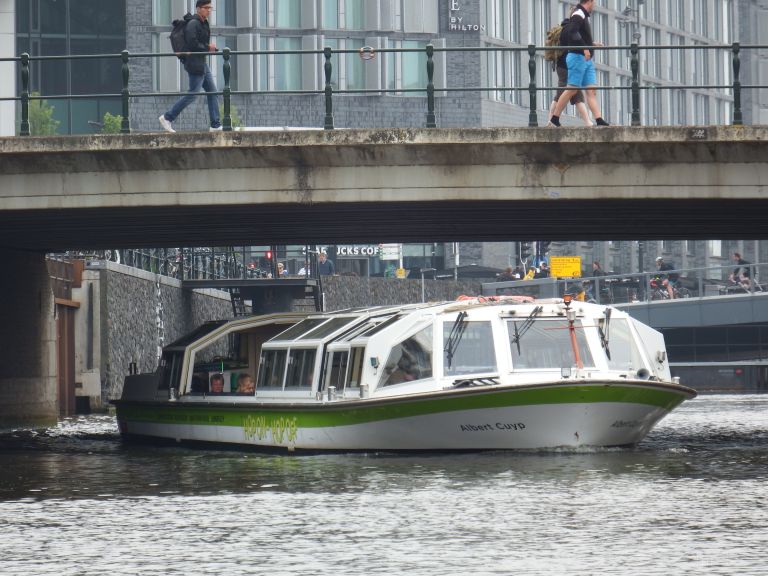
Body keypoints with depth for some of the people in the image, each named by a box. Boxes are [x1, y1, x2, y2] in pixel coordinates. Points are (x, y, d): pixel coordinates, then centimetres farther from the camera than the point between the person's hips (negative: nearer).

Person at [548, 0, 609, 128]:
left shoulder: (583, 15, 20)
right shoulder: (579, 14, -9)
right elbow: (571, 32, -26)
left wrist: (591, 44, 29)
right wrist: (585, 47, -29)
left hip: (587, 60, 10)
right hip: (578, 57, -10)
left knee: (592, 90, -1)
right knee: (572, 89, -8)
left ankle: (599, 120, -9)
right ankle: (554, 119, -2)